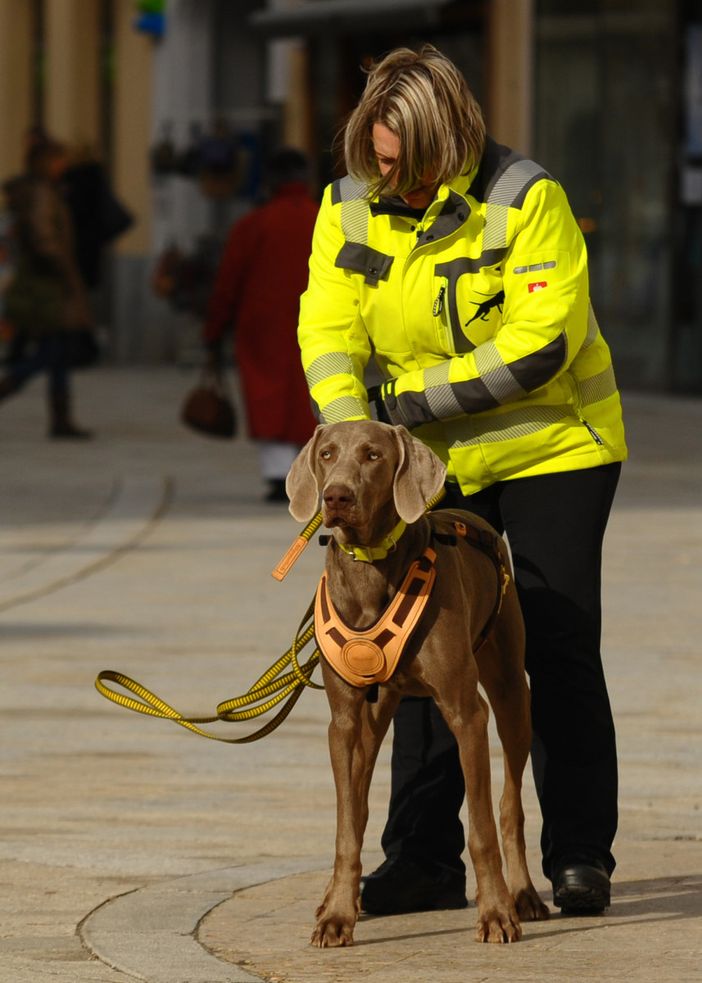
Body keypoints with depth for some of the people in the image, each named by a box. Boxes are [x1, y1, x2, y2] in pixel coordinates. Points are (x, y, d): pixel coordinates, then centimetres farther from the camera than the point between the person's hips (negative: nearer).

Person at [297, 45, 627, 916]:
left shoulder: (524, 199, -20)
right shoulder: (350, 207, -4)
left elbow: (542, 340, -24)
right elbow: (329, 325, -9)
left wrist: (414, 400, -23)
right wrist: (351, 429, -27)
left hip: (550, 448, -5)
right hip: (431, 462, 5)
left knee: (559, 650, -5)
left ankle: (579, 857, 2)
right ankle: (424, 859, 10)